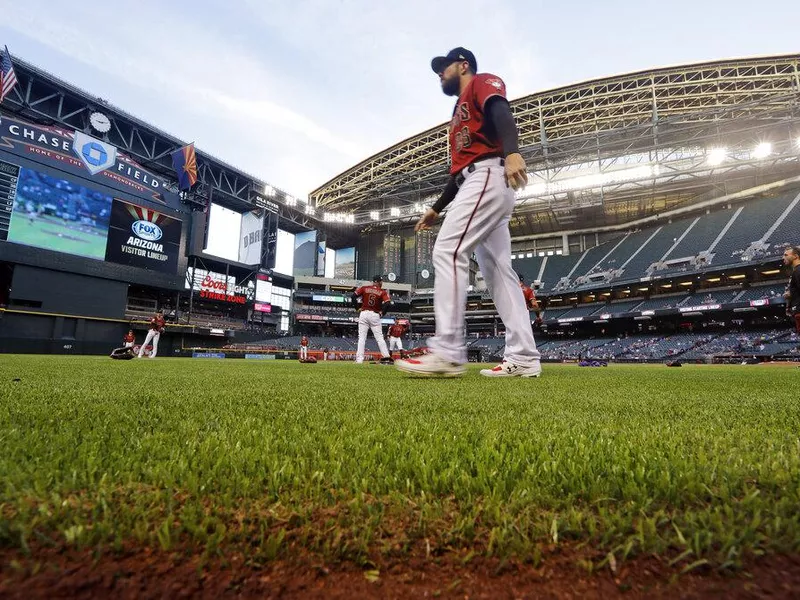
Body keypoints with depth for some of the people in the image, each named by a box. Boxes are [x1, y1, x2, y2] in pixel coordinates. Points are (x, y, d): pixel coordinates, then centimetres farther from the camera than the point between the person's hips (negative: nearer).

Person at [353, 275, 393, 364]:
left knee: (361, 337, 3)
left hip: (363, 314, 1)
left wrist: (358, 308, 5)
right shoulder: (382, 292, 1)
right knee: (379, 337, 6)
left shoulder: (364, 288, 6)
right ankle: (386, 356, 1)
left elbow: (354, 296, -2)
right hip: (375, 315, -1)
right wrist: (382, 312, 0)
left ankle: (359, 359, -2)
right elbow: (387, 303, -12)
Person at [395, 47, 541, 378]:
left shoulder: (482, 83, 10)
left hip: (489, 176, -10)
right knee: (497, 269, 0)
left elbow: (501, 112, -13)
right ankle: (524, 358, -2)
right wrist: (436, 208, 27)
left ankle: (447, 352, -25)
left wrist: (511, 152, -34)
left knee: (447, 251, -21)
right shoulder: (461, 110, 36)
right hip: (478, 183, 10)